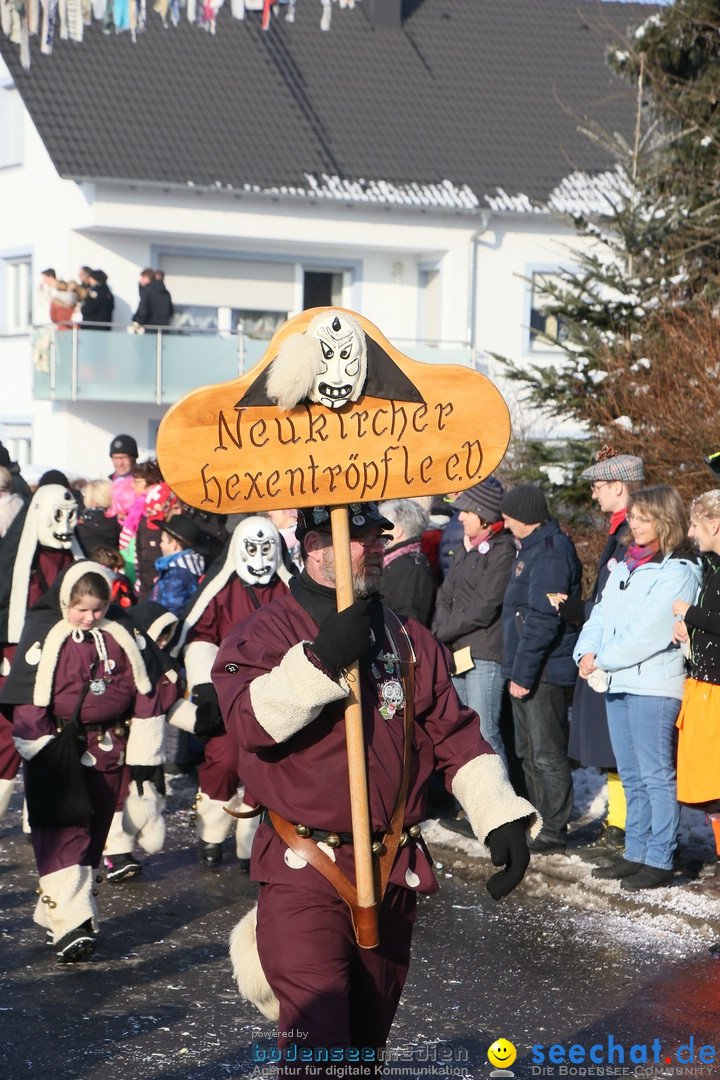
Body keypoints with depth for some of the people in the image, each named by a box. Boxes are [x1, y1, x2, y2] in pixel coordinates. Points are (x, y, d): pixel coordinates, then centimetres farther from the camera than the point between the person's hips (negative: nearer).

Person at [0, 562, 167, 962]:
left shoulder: (120, 639, 4)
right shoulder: (45, 637, -6)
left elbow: (143, 696, 8)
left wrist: (143, 757, 5)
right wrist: (42, 756, -12)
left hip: (106, 751, 5)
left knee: (93, 836, 10)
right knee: (63, 834, -13)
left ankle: (54, 911, 23)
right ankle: (70, 925, -20)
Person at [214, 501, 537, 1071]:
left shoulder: (410, 640, 12)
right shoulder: (266, 632, -4)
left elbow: (456, 735, 11)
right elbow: (250, 720, -21)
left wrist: (500, 815, -1)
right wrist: (321, 659, -28)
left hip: (394, 875, 5)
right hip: (306, 873, -5)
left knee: (368, 1036, 17)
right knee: (317, 1047, -15)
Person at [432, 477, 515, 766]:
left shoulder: (502, 550, -9)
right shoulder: (464, 549, 18)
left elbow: (483, 609, -14)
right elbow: (445, 597, 18)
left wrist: (440, 633, -6)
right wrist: (441, 629, -2)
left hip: (485, 655, -8)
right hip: (457, 655, 8)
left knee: (485, 734, -11)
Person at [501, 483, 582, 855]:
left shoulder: (551, 551, -16)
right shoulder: (532, 547, 17)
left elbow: (543, 619, -22)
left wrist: (523, 671, -22)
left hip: (544, 672, -11)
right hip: (525, 670, 11)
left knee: (548, 755, -5)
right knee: (530, 754, 16)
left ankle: (553, 834, 0)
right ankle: (539, 824, 25)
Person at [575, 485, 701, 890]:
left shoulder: (678, 572, -10)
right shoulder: (625, 566, 17)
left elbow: (648, 633, -17)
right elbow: (602, 614, 14)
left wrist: (603, 660, -11)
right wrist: (587, 652, -4)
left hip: (655, 686, -8)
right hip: (617, 683, 9)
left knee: (656, 776, -4)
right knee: (632, 777, 14)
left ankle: (660, 861, 0)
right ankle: (636, 854, 22)